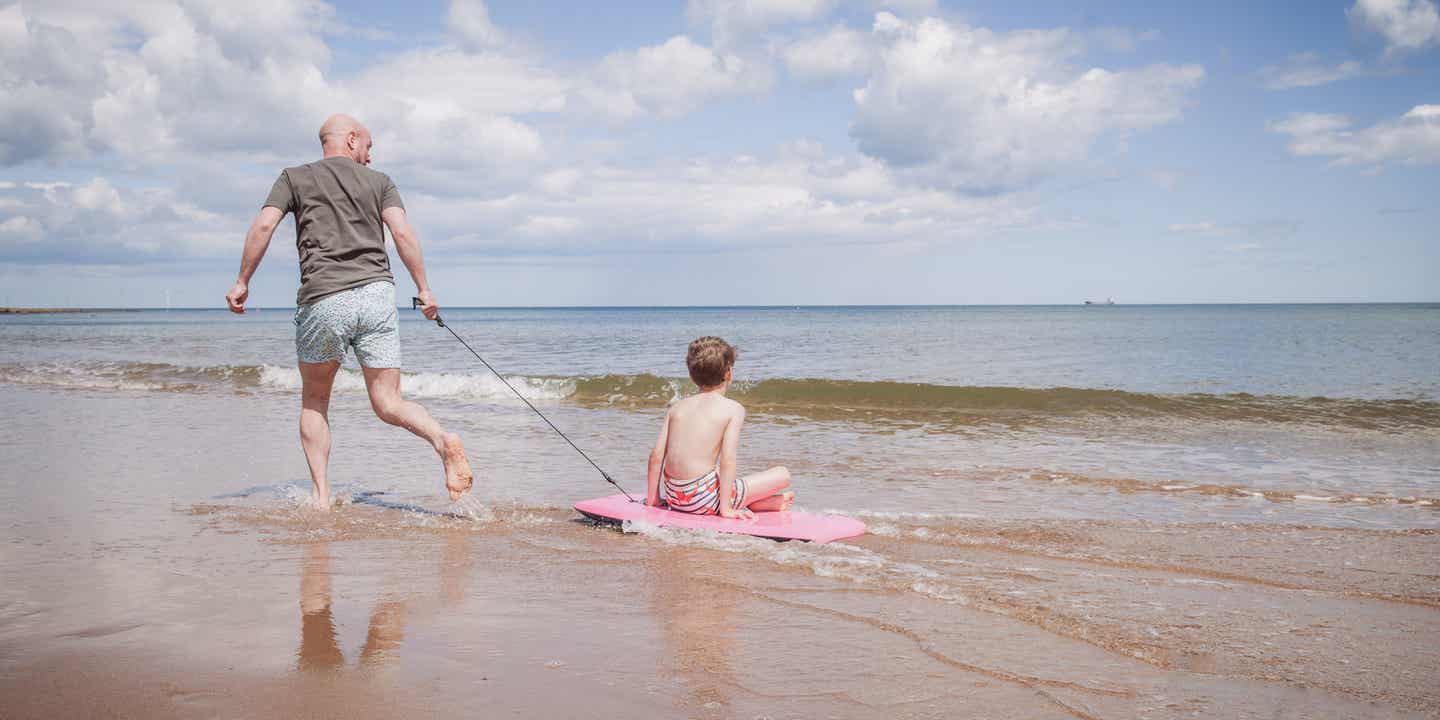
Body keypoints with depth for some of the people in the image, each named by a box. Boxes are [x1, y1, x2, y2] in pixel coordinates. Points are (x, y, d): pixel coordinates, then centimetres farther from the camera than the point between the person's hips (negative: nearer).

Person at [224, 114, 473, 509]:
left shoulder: (295, 177, 15)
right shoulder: (379, 181, 16)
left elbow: (263, 225, 2)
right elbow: (402, 232, 1)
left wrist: (242, 281, 8)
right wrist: (423, 289, 3)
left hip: (323, 299, -1)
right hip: (376, 293, 1)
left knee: (314, 399, 18)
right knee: (388, 403, 4)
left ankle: (321, 497, 12)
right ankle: (443, 439, -25)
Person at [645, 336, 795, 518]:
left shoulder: (676, 407, 11)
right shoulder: (733, 409, -3)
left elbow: (656, 455, 6)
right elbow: (727, 459, -13)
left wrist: (652, 499, 15)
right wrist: (725, 508, -11)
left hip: (674, 497, 6)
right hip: (704, 500, -6)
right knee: (783, 475, 4)